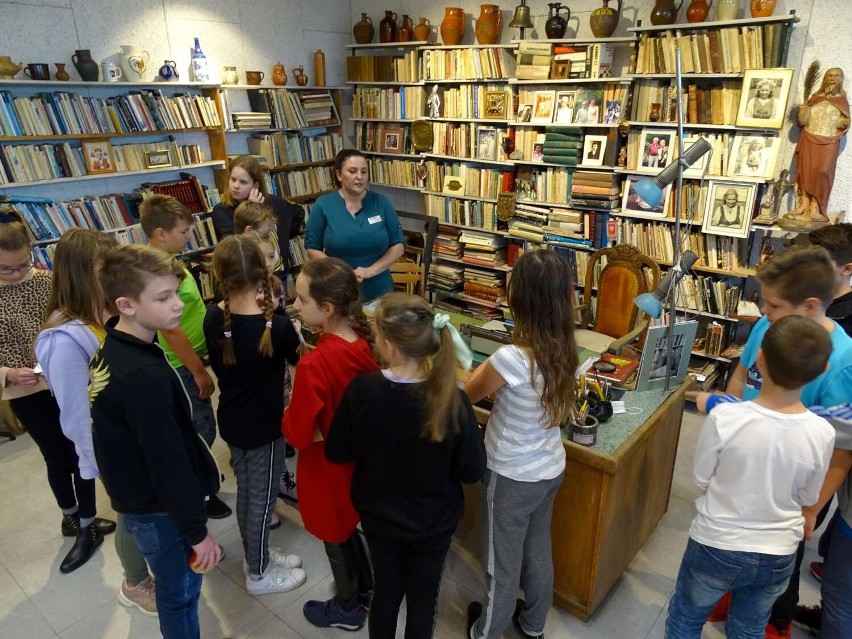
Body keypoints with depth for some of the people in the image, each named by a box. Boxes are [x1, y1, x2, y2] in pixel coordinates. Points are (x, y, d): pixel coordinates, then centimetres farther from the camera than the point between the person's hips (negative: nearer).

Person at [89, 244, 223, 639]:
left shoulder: (111, 350, -3)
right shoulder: (146, 376, -33)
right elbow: (168, 462, -28)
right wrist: (197, 531, -16)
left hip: (136, 495, 8)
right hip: (158, 508, -8)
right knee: (180, 590, 14)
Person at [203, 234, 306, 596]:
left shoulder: (214, 319, -10)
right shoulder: (277, 327, -27)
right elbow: (297, 360, -7)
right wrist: (294, 335, 11)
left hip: (231, 421, 6)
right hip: (264, 427, -6)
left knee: (246, 491, 23)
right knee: (262, 498, 12)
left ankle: (257, 556, 44)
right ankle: (259, 574, 31)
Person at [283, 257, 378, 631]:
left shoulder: (313, 365, -34)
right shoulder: (366, 341, -12)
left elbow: (297, 435, -23)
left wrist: (289, 411, -7)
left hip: (327, 465, -6)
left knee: (334, 537, 19)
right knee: (346, 527, 30)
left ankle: (348, 609, 44)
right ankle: (365, 589, 51)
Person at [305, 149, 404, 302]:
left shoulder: (381, 202, -3)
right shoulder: (323, 204, -5)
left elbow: (397, 245, -1)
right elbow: (312, 249, -2)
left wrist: (371, 270, -14)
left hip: (378, 290, 1)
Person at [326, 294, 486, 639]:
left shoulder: (361, 389, -24)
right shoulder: (452, 401, -28)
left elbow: (337, 452, -10)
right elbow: (472, 471, -16)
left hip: (378, 515, 2)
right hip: (433, 521, -1)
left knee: (386, 591, 26)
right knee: (422, 599, 22)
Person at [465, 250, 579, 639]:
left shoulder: (511, 358, -32)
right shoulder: (563, 348, -10)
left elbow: (469, 395, -11)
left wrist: (483, 368, 7)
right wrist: (493, 371, 6)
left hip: (512, 476, -6)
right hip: (550, 468, 7)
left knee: (502, 561, 17)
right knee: (538, 550, 27)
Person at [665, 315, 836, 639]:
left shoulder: (724, 417, -27)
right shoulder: (822, 433, -18)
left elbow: (701, 480, -12)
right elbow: (807, 497, -2)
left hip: (716, 547, -3)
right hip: (778, 557, 3)